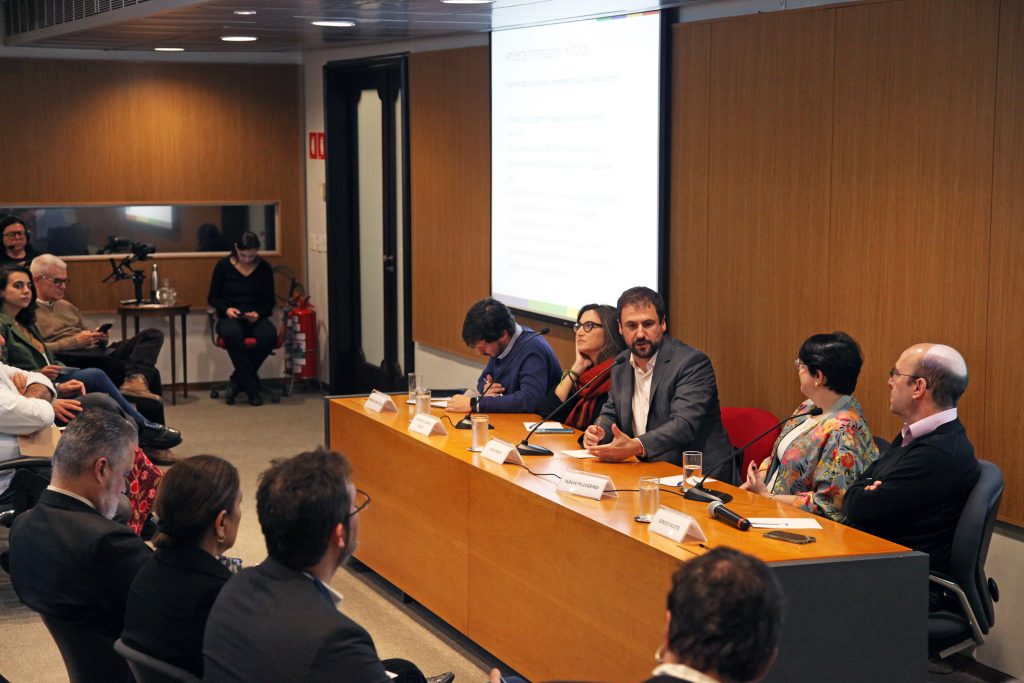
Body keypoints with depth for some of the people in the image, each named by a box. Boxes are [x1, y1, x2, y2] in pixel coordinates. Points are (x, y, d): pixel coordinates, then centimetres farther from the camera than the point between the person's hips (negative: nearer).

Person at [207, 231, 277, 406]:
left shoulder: (264, 268, 7)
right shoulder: (223, 265, 3)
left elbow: (270, 300, 11)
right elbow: (213, 298, 8)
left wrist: (258, 313, -10)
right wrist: (226, 309, -13)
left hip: (256, 318, 2)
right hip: (230, 318, -2)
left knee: (269, 335, -35)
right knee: (232, 334, -40)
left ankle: (237, 381, -18)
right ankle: (252, 388, -30)